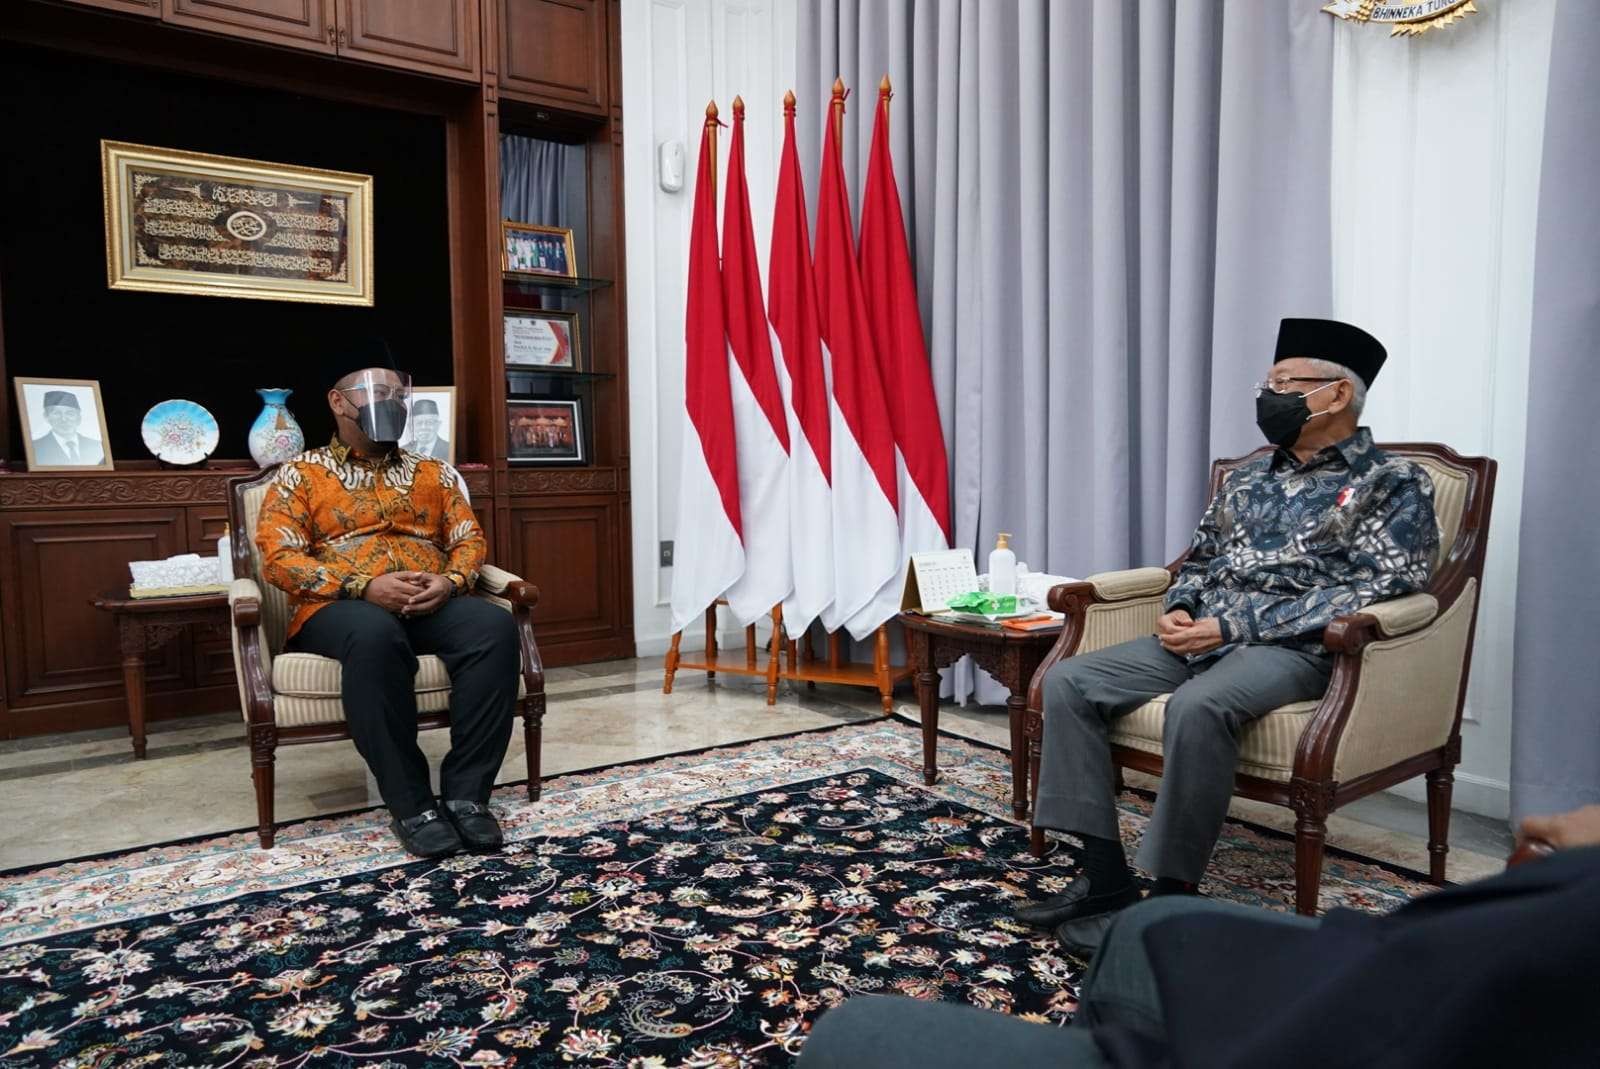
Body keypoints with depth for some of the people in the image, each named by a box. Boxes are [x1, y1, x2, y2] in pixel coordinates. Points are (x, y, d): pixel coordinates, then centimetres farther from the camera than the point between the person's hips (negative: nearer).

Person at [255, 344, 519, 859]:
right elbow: (279, 559, -1)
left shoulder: (433, 473, 22)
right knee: (375, 635, -40)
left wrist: (450, 581, -11)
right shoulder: (300, 475, 12)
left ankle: (466, 793, -27)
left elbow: (469, 539, 14)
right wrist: (364, 586, -17)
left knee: (495, 626, -30)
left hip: (431, 603, 3)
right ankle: (411, 804, -30)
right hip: (340, 607, -3)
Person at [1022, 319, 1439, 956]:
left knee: (1198, 706, -38)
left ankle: (1173, 896, -22)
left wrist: (1232, 627, -18)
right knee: (1069, 682, -12)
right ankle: (1104, 875, -10)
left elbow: (1378, 590, -12)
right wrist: (1179, 610, 1)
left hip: (1290, 648, -7)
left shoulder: (1392, 483, 1)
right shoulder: (1250, 478, 20)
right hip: (1199, 637, 7)